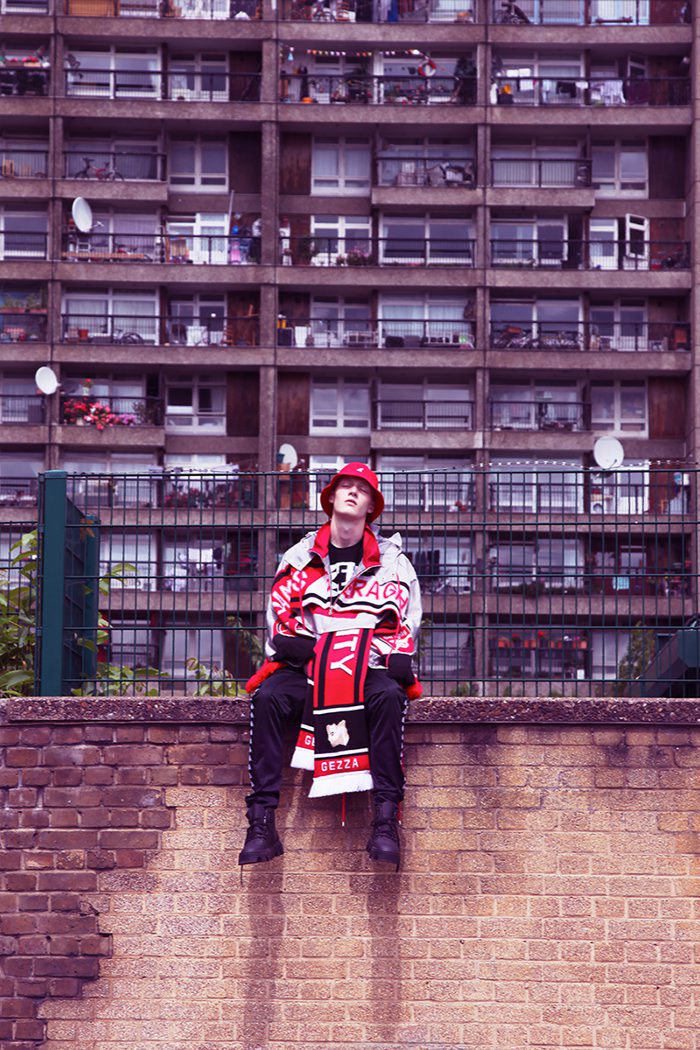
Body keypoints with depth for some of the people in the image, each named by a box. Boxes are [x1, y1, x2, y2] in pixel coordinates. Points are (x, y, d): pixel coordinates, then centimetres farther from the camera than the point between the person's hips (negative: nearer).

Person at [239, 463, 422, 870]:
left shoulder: (391, 560, 15)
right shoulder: (301, 556, 18)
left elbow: (408, 616, 12)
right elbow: (280, 609, 15)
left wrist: (396, 658, -7)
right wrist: (290, 642, -7)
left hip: (369, 665, -1)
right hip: (306, 666, 1)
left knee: (388, 696, -36)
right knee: (267, 697, -30)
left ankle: (386, 820, -35)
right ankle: (261, 823, -31)